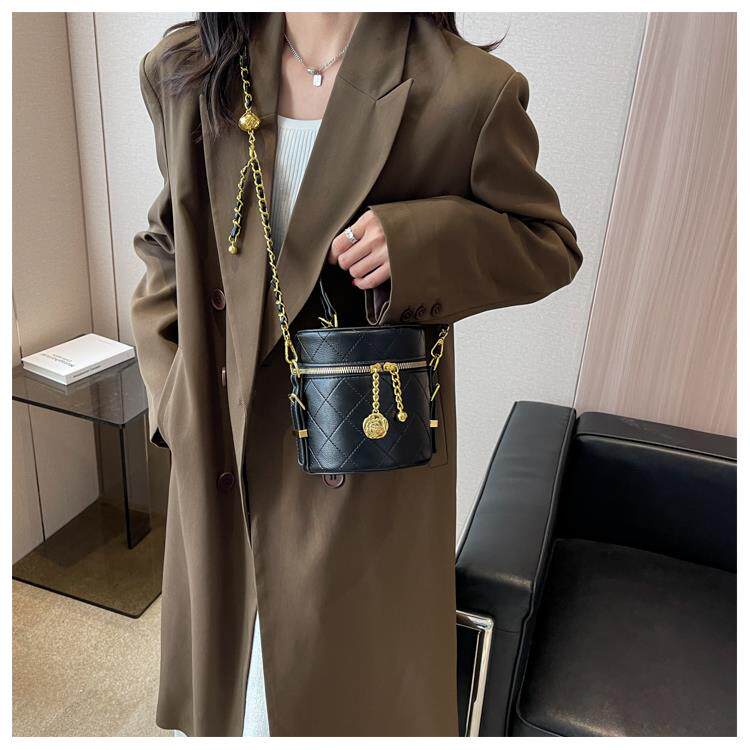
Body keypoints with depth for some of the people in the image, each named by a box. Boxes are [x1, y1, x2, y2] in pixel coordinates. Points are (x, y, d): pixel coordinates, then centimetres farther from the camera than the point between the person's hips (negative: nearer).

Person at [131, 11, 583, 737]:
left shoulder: (470, 90, -14)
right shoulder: (184, 72, -1)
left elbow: (550, 243, -3)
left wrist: (419, 242, -24)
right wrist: (177, 395, 1)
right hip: (222, 453, 4)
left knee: (355, 670, 18)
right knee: (227, 664, 26)